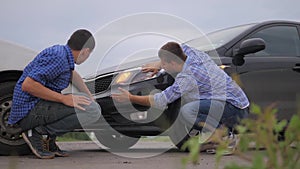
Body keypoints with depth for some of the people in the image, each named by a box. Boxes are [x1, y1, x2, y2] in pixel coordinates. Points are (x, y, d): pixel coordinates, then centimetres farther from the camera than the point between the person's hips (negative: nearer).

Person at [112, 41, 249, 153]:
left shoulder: (187, 77, -20)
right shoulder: (195, 54, 4)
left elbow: (161, 101, -15)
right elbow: (182, 48, 29)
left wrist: (130, 98, -4)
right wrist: (157, 67, 21)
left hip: (235, 108, -10)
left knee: (187, 110, -26)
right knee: (185, 96, 15)